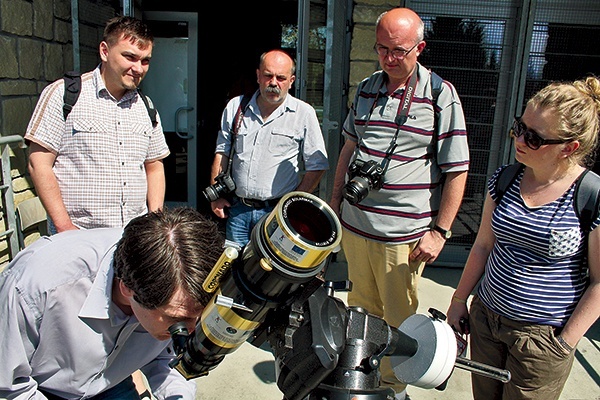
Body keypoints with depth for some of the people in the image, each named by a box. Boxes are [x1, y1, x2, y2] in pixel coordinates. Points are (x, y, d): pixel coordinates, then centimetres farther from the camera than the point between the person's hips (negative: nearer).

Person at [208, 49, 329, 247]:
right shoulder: (236, 107, 7)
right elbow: (222, 152, 13)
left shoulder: (304, 113, -2)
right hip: (237, 209, 3)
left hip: (277, 213, -2)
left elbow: (317, 166, -1)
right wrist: (216, 195, 6)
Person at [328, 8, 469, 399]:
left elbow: (456, 171, -7)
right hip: (354, 224, 5)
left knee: (398, 318, 12)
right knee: (360, 310, 19)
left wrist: (439, 231, -10)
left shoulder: (441, 95, -7)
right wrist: (336, 198, 17)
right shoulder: (366, 89, 8)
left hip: (404, 234, -4)